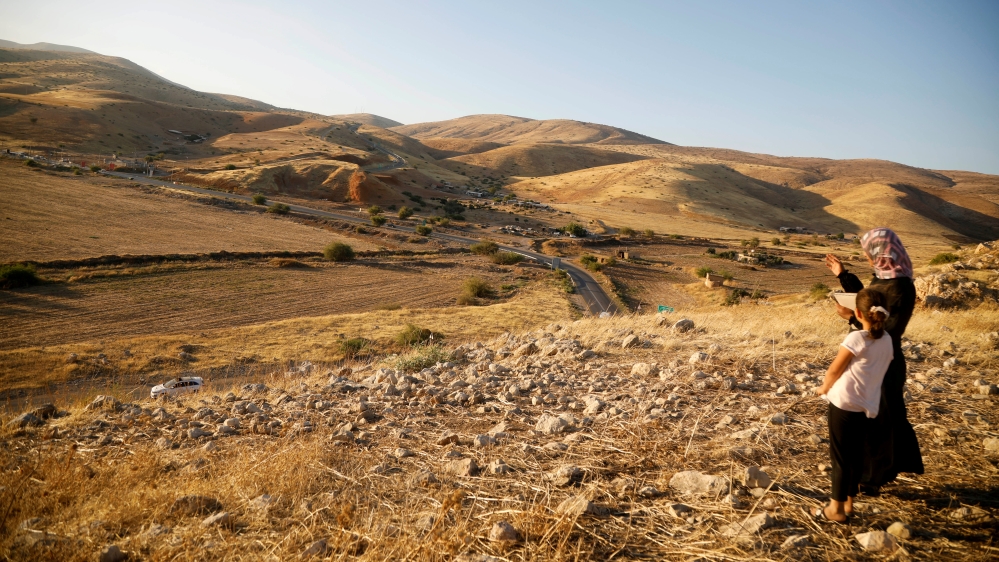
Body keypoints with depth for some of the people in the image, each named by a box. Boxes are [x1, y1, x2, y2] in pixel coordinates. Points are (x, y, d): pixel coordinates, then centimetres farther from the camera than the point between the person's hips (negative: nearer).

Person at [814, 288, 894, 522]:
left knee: (840, 456, 2)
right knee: (856, 455, 15)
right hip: (867, 406, 6)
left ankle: (836, 509, 10)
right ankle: (848, 503, 25)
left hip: (844, 402, -6)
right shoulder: (887, 341, 4)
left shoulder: (856, 338, -15)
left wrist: (824, 388, 10)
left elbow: (834, 370, -9)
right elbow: (878, 370, 12)